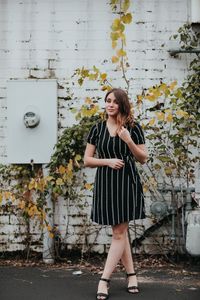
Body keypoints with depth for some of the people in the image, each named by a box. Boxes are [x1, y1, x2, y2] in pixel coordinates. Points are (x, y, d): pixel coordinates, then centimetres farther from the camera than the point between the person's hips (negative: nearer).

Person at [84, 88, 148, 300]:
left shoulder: (133, 128, 1)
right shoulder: (97, 128, 6)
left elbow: (143, 159, 2)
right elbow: (87, 160, 6)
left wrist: (129, 141, -14)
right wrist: (107, 161, -11)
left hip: (126, 182, -2)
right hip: (105, 183, 3)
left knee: (119, 233, -4)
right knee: (119, 231, 9)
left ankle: (104, 279, 0)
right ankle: (131, 274, 21)